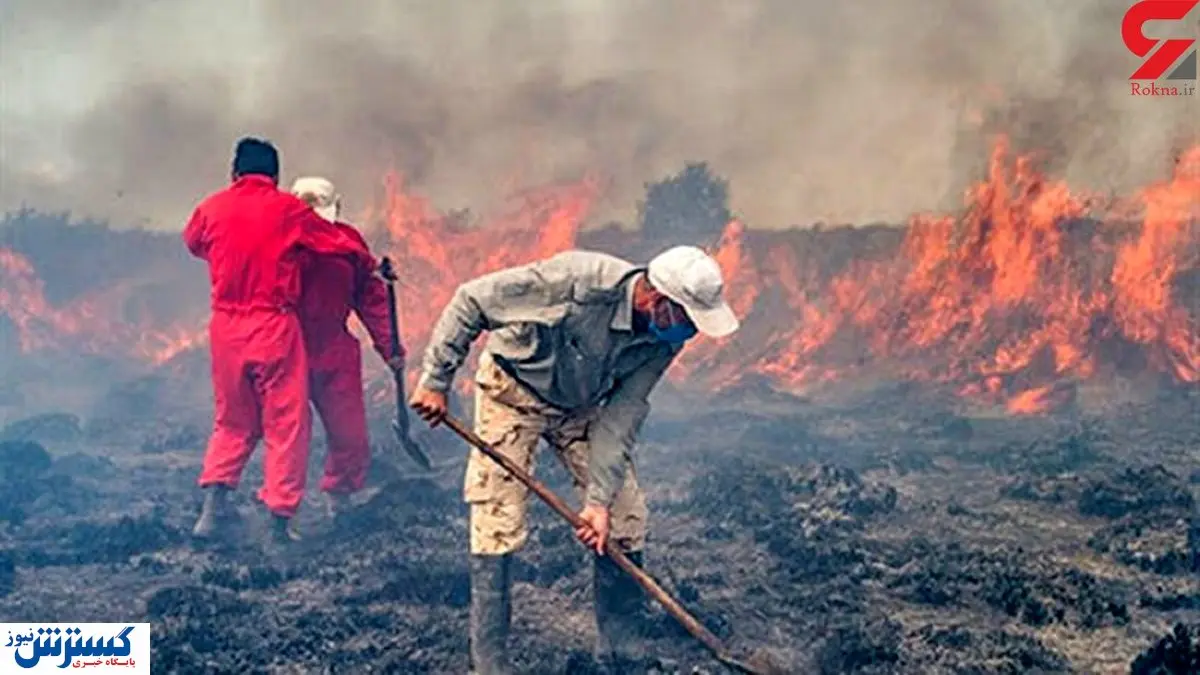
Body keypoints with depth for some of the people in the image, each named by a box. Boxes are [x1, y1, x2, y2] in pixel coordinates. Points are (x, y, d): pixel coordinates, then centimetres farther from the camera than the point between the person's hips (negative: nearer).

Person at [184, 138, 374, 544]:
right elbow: (339, 243, 6)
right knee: (286, 423, 5)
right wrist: (369, 264, 25)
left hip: (225, 326, 4)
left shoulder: (212, 208, 3)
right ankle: (280, 519, 4)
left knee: (232, 420, 18)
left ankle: (213, 507, 6)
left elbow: (192, 243, 24)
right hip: (274, 326, -4)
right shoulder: (288, 209, -5)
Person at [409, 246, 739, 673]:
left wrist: (600, 500, -21)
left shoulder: (662, 342, -18)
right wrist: (436, 380, -24)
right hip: (512, 390, -5)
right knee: (498, 524, -10)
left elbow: (621, 420, -14)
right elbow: (471, 301, -28)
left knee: (626, 519, -1)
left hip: (582, 405, 5)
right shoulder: (580, 281, -36)